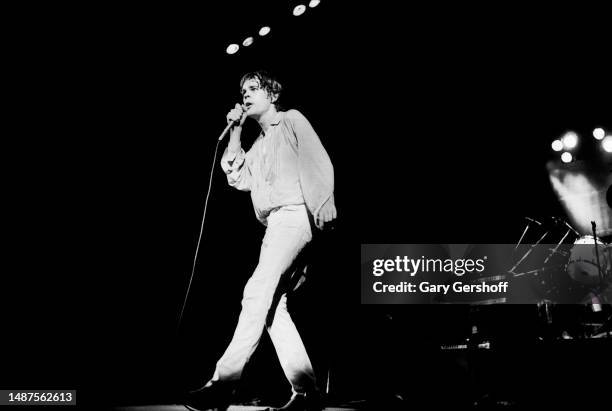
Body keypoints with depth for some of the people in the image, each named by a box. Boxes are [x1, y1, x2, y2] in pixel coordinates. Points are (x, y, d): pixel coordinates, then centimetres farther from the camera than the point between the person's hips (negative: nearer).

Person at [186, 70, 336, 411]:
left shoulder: (292, 120, 9)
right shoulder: (258, 145, 29)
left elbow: (319, 163, -3)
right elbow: (238, 179, 16)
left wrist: (323, 211, -15)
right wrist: (235, 132, 14)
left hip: (294, 214, -8)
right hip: (275, 223, 8)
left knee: (258, 291, -19)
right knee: (273, 306, 0)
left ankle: (224, 382, -21)